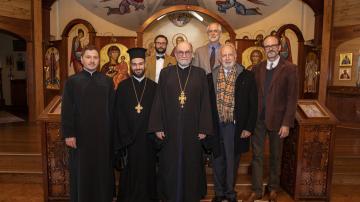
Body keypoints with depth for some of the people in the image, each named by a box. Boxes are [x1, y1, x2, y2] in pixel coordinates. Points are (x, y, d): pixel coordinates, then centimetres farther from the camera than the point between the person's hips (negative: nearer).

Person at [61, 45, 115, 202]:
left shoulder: (107, 81, 5)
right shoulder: (72, 81, 0)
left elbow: (112, 109, 5)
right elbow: (66, 110, -4)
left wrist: (112, 133, 2)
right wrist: (68, 134, -10)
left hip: (103, 135, 2)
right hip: (81, 135, -1)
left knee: (103, 171, 11)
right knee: (82, 172, 10)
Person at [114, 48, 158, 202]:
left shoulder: (154, 87, 3)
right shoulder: (123, 86, 1)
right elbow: (118, 114, -2)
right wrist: (123, 136, -8)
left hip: (147, 137, 1)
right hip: (128, 137, 0)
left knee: (147, 170, 11)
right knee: (129, 172, 11)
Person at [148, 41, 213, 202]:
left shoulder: (200, 74, 3)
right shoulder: (165, 73, 4)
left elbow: (205, 103, 0)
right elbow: (158, 102, 1)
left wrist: (204, 129, -4)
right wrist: (158, 127, -3)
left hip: (192, 130, 0)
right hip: (170, 130, 1)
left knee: (191, 166, 10)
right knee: (170, 167, 11)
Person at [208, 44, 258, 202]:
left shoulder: (247, 76, -2)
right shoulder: (211, 77, 4)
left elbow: (253, 104, -3)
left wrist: (249, 128, -7)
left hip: (236, 126, -2)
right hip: (216, 126, 2)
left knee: (232, 161, 11)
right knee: (218, 161, 13)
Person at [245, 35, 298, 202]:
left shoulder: (289, 68, -5)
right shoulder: (258, 68, 6)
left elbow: (292, 98, -8)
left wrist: (286, 123, -13)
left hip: (277, 119, -2)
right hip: (258, 119, 3)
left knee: (275, 155, 14)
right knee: (257, 155, 8)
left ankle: (273, 188, 34)